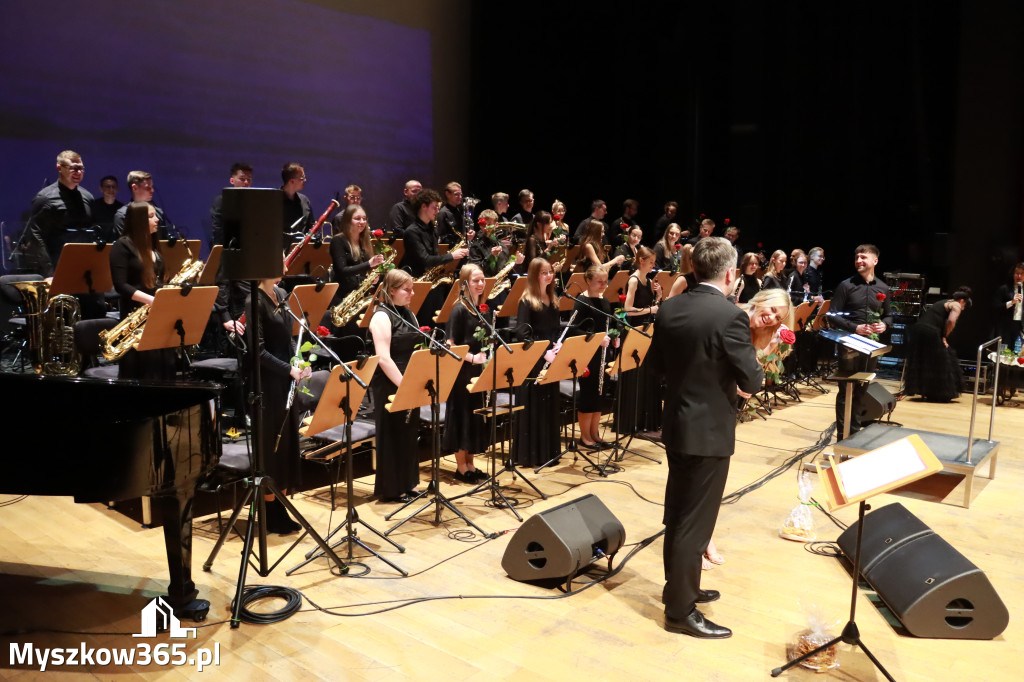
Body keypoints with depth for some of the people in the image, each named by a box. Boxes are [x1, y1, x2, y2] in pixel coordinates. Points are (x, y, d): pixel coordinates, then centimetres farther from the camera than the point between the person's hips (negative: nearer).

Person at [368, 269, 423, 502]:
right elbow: (384, 359, -22)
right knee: (392, 436, 2)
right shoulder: (382, 317, -14)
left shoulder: (407, 314, 11)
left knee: (409, 434, 14)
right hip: (389, 386, -8)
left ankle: (408, 483, 26)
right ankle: (391, 489, 13)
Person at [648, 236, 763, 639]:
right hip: (709, 430, -7)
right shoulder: (730, 317, -20)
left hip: (676, 424, 8)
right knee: (695, 522, 2)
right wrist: (731, 380, 5)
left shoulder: (669, 309, 2)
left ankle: (680, 588, 34)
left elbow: (657, 364, 12)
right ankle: (680, 611, 12)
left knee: (677, 514, 18)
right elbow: (752, 383, -16)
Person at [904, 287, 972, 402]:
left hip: (916, 329, 8)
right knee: (939, 364, 5)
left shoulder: (942, 302, 28)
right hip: (930, 333, -8)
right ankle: (939, 394, 11)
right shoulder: (956, 305, 3)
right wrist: (944, 337, -3)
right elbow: (951, 321, -16)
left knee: (920, 363, 15)